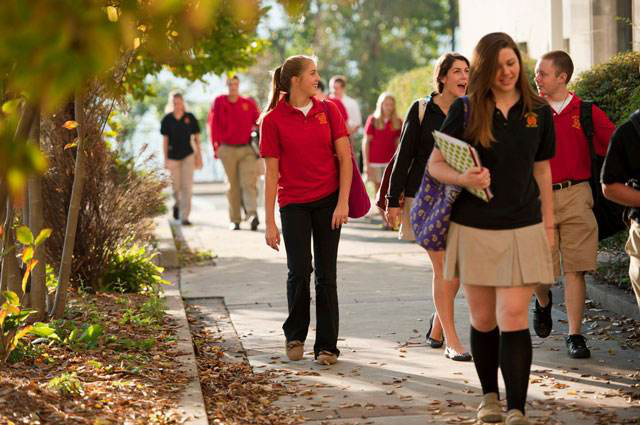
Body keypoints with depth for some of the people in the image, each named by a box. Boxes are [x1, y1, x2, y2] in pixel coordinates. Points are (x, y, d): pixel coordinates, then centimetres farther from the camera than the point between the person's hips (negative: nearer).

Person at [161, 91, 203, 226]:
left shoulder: (190, 118, -1)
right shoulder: (167, 120, -1)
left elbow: (196, 138, 4)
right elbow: (165, 140, 1)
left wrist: (199, 156, 3)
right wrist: (165, 159, -2)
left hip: (188, 155, -1)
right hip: (173, 156, 1)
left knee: (187, 186, -8)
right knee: (176, 186, 9)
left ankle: (185, 216, -8)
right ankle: (177, 204, 41)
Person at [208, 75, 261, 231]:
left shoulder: (249, 103, 7)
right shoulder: (219, 102, 5)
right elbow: (214, 125, 4)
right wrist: (217, 147, -2)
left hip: (247, 149, 0)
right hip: (228, 150, 0)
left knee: (249, 183, -14)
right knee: (233, 186, 4)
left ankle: (252, 214, -28)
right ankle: (235, 220, 9)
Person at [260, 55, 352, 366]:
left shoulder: (328, 110, 4)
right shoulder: (273, 120, -3)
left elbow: (345, 158, 3)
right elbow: (272, 173, -3)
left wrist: (343, 202, -7)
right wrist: (270, 223, -6)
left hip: (328, 200, 2)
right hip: (294, 203, -2)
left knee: (326, 273, 2)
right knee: (299, 270, -10)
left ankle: (326, 346, 9)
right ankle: (295, 335, 13)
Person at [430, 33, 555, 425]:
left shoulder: (539, 112, 5)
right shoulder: (465, 110, 0)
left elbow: (542, 171, 13)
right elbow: (435, 164, 3)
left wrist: (549, 224, 13)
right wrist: (462, 178, -17)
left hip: (522, 229, 0)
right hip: (473, 229, 0)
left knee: (513, 319, -8)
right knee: (483, 321, 8)